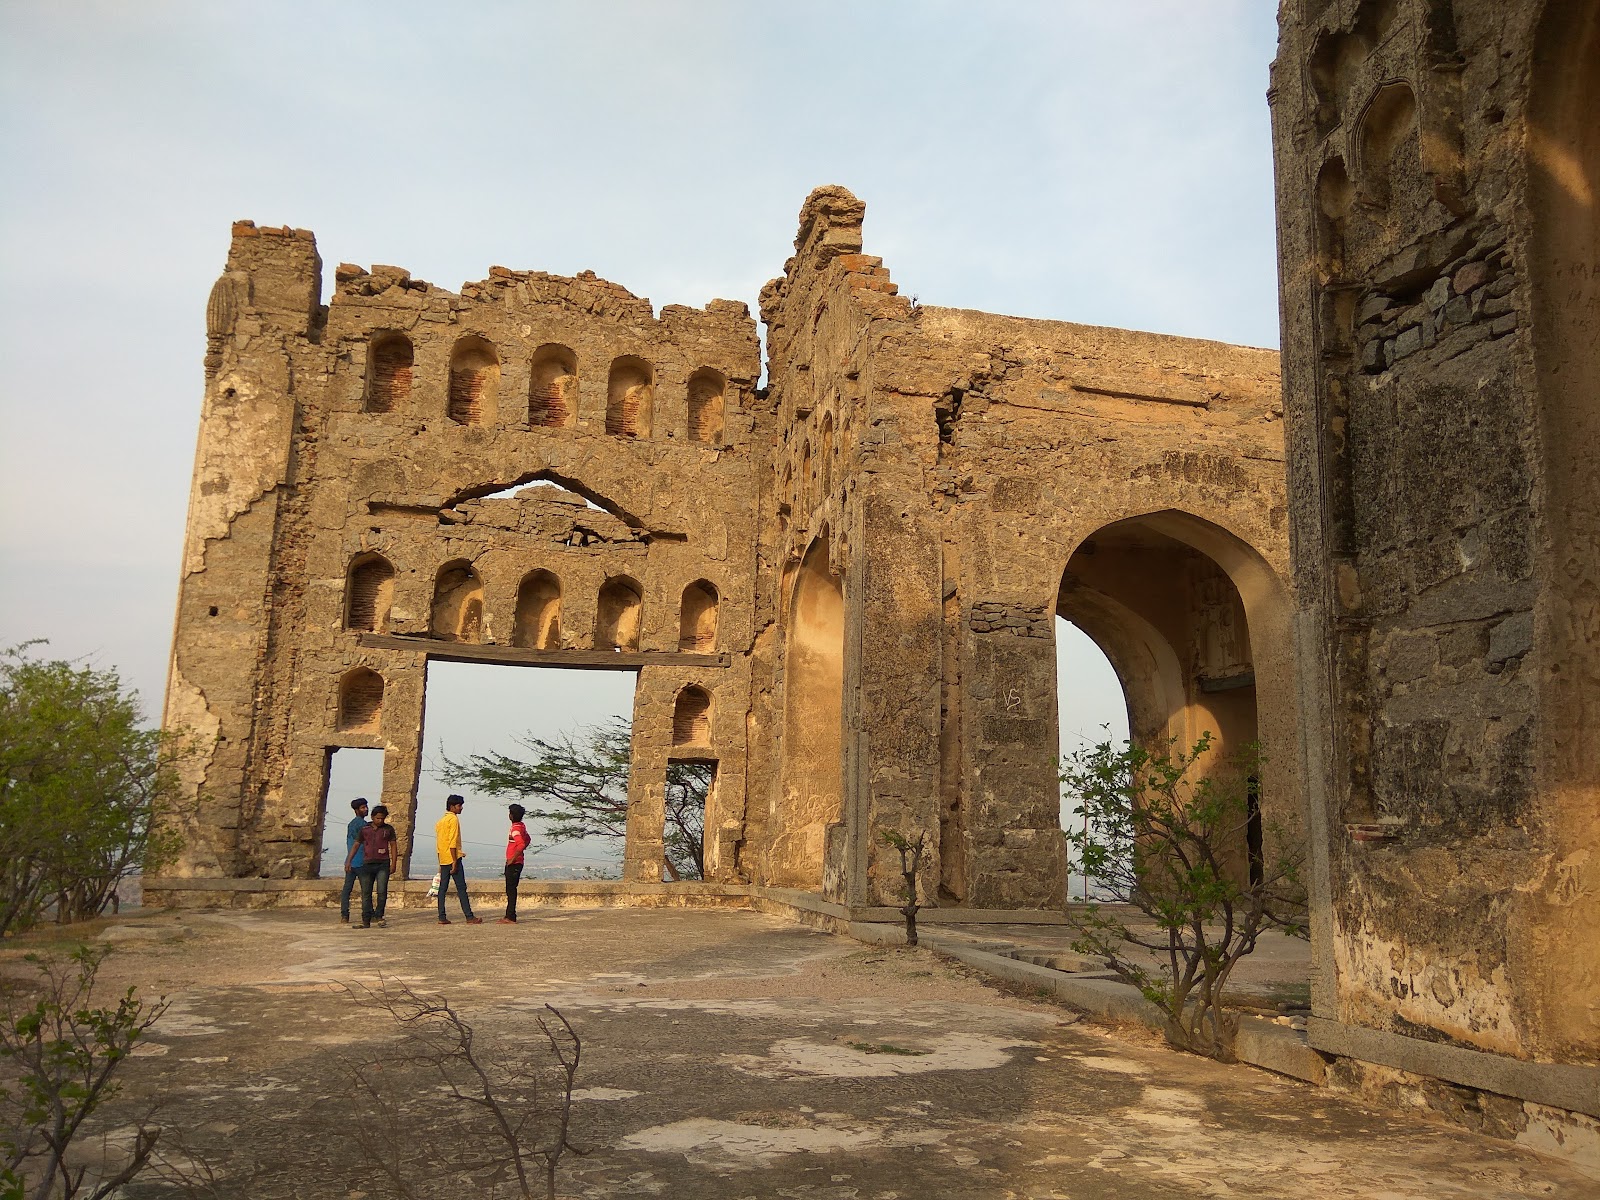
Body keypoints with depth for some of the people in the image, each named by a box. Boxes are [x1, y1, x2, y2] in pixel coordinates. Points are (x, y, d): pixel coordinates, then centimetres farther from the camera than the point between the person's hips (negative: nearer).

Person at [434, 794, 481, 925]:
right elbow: (453, 842, -17)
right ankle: (469, 917, -7)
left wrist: (440, 864, 22)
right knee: (461, 888, -7)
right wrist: (455, 861, -18)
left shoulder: (441, 820, 17)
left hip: (443, 859, 9)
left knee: (443, 888, 7)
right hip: (452, 858, -9)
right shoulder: (453, 819, -10)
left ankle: (442, 917, 6)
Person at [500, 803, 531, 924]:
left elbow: (521, 845, -31)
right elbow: (528, 839, 26)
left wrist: (512, 859, -24)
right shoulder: (521, 826, 11)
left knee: (511, 890, -6)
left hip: (514, 863, -10)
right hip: (515, 863, 10)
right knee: (510, 890, 14)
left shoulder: (516, 829, -18)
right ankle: (509, 916, 20)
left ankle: (511, 918, -5)